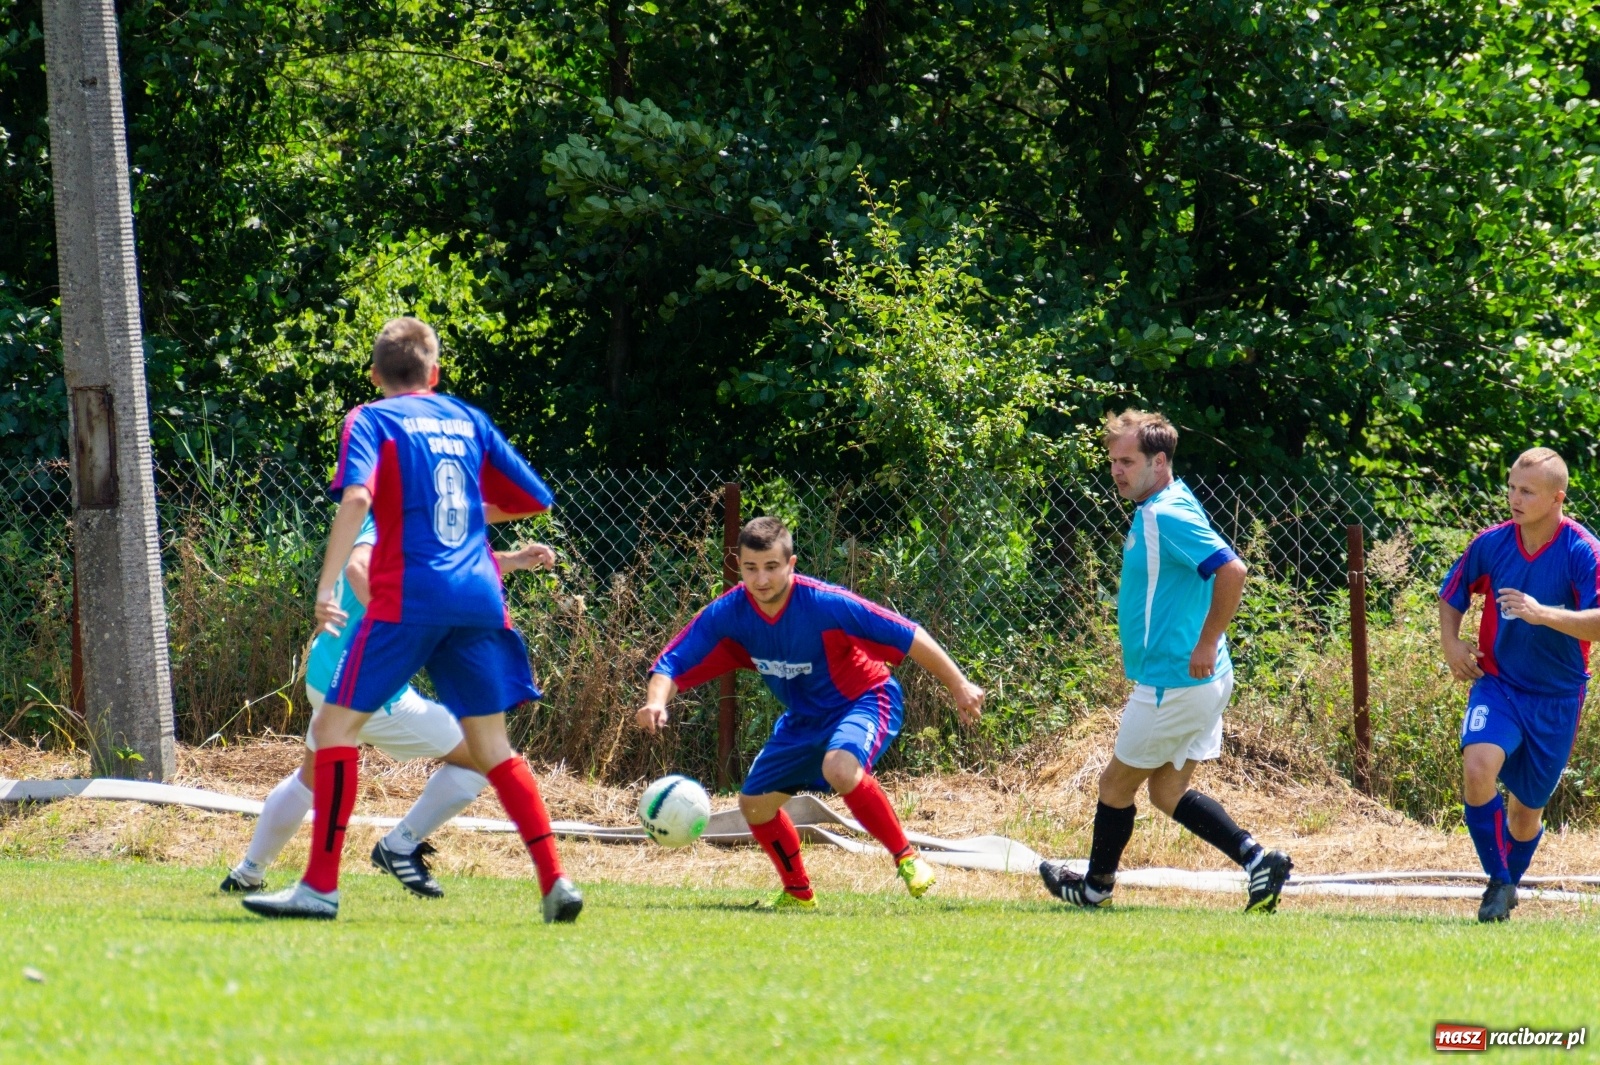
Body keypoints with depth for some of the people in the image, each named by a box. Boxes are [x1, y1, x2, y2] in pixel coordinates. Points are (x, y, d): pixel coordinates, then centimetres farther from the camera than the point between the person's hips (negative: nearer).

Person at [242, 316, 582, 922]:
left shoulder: (372, 420, 4)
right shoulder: (467, 419, 17)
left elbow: (357, 497, -15)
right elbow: (535, 499, 20)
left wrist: (327, 584, -17)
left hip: (409, 598, -5)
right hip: (480, 596, 5)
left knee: (335, 726, 0)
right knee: (491, 746, 11)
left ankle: (321, 885, -7)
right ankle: (556, 883, 0)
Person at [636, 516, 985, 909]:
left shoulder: (826, 604, -30)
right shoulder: (727, 615, -16)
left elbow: (908, 636, -24)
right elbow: (672, 664, -13)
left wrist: (959, 685, -21)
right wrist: (656, 702, -35)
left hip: (864, 701, -7)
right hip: (803, 719, 7)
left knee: (839, 769, -37)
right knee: (754, 803, 7)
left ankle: (907, 858, -20)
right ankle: (798, 892, 32)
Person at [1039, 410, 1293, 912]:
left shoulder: (1167, 516, -20)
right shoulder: (1156, 511, 11)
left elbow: (1232, 571, -31)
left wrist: (1206, 645, -26)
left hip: (1172, 682, -10)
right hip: (1202, 683, 10)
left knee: (1116, 784, 9)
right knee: (1167, 791, 16)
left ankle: (1096, 886, 26)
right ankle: (1257, 859, 6)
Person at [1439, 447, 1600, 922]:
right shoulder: (1490, 544, -4)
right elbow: (1451, 596, 12)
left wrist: (1542, 614, -34)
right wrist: (1450, 641, -5)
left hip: (1556, 697, -1)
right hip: (1497, 683, 1)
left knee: (1527, 807, 9)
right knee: (1477, 767, -26)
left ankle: (1509, 884, 38)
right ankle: (1498, 883, -11)